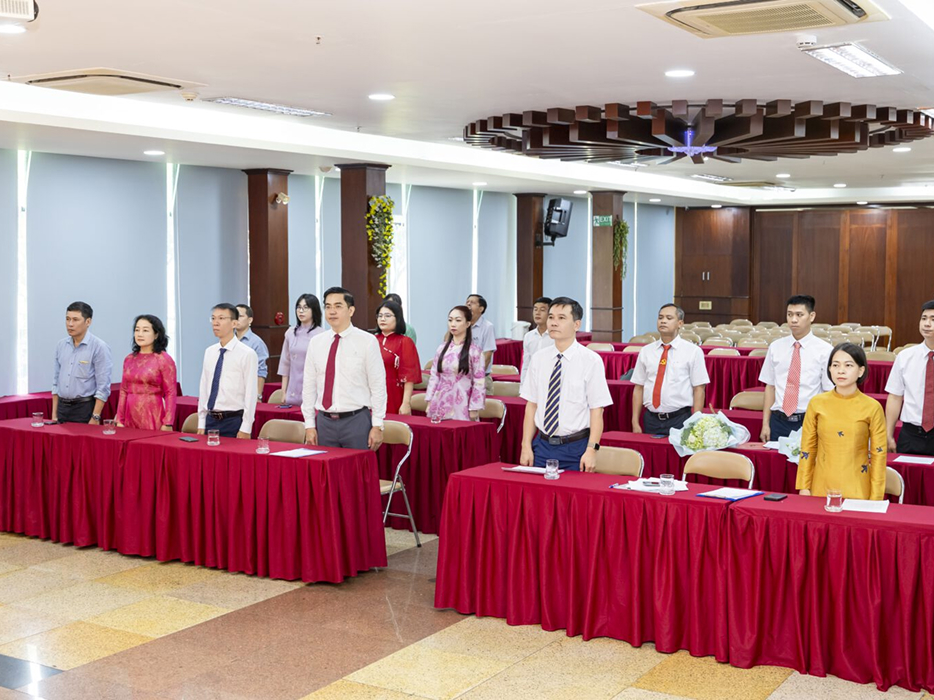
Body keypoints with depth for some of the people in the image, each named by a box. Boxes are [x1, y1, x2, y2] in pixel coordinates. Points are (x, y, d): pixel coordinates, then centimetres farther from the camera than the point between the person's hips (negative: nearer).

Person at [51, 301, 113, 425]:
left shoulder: (99, 347, -11)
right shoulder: (61, 345, 8)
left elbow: (103, 388, -14)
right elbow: (56, 381, 13)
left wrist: (95, 418, -17)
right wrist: (54, 414, 10)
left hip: (85, 409, -5)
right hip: (62, 407, 5)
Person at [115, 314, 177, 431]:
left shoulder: (164, 360, -4)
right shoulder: (129, 359, 10)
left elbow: (171, 393, -8)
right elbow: (124, 391, 12)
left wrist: (167, 424, -13)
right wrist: (119, 420, 8)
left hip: (152, 417, -4)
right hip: (130, 416, 4)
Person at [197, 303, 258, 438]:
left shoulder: (247, 354, -10)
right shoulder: (209, 352, 9)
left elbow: (250, 394, -11)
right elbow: (203, 388, 11)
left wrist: (245, 429, -13)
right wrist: (201, 424, 8)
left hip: (234, 421, -5)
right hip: (210, 420, 5)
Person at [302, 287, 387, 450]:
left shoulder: (367, 342, -4)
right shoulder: (316, 343, 6)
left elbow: (378, 386, -4)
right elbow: (309, 386, 9)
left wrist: (377, 426, -8)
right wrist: (309, 425, 5)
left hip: (357, 421, -3)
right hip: (324, 421, 3)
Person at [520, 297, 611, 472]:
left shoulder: (591, 360, -7)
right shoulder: (538, 359, 4)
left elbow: (597, 410, -8)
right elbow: (531, 406, 6)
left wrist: (591, 450, -15)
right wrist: (526, 446, 1)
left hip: (576, 448, -3)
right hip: (542, 445, 3)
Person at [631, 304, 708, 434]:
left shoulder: (693, 351, -2)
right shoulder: (646, 351, 8)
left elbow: (699, 389, -4)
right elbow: (638, 388, 7)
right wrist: (635, 423, 2)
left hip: (680, 420, -3)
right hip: (651, 420, 3)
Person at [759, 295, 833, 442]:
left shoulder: (824, 350, -4)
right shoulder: (775, 347, 6)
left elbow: (829, 394, -2)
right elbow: (770, 387, 9)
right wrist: (765, 424, 4)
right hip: (779, 421, 3)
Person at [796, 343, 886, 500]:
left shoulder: (872, 408, -5)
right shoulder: (817, 403, 0)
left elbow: (878, 454, -2)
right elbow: (807, 449, 5)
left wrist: (876, 498, -4)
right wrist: (804, 487, 1)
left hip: (858, 492, -1)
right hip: (821, 489, 1)